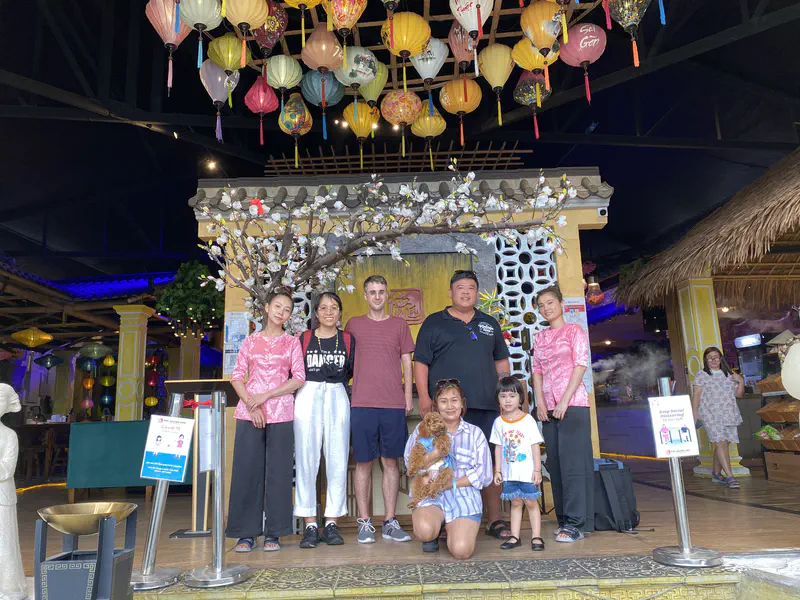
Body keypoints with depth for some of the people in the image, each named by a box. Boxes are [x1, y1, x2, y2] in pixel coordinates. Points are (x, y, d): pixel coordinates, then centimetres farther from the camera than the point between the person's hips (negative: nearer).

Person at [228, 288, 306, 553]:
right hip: (249, 413, 1)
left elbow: (299, 378, 0)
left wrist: (267, 395, -10)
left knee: (278, 471, 0)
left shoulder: (292, 342, 9)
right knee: (246, 469, 0)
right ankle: (246, 533, 10)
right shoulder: (250, 341, 13)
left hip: (280, 413, -1)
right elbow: (237, 377, 6)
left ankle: (273, 533, 9)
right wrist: (250, 403, -9)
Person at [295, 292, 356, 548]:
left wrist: (334, 381, 9)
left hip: (337, 398, 1)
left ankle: (332, 523, 10)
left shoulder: (348, 340, 9)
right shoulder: (303, 339, 6)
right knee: (306, 462, -2)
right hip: (308, 398, -1)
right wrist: (312, 383, 4)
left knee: (338, 462, -1)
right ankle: (310, 525, 6)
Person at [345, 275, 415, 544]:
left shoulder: (399, 325, 11)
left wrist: (408, 396, 3)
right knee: (363, 462, 3)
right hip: (362, 403, 0)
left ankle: (390, 522, 15)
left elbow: (406, 362, 11)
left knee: (391, 461, 6)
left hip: (394, 404, 1)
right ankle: (365, 522, 13)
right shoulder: (354, 325, 10)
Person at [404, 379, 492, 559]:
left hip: (464, 497, 1)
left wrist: (451, 483, -10)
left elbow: (483, 474, 2)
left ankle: (453, 529, 16)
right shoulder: (423, 429, 7)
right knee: (424, 530, -32)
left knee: (461, 551, -21)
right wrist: (434, 455, -19)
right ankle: (434, 534, 8)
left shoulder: (475, 433, 8)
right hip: (430, 496, 0)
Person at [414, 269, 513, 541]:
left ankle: (495, 520, 17)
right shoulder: (434, 323, 7)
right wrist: (424, 397, -8)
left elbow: (501, 361, 22)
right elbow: (420, 363, 2)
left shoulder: (489, 324, 19)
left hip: (487, 406, 4)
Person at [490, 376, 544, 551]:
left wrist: (537, 469, -7)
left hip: (527, 471, -3)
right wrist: (498, 470, 6)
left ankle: (536, 536, 13)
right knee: (515, 503, 10)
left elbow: (535, 446, -4)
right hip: (509, 472, 3)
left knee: (531, 502, 4)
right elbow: (498, 447, 8)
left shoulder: (528, 420, -6)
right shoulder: (499, 422, 3)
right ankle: (514, 537, 16)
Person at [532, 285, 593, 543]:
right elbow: (537, 371, 12)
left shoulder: (574, 330, 1)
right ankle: (565, 519, 16)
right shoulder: (539, 337, 15)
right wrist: (540, 402, -1)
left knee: (573, 462, -6)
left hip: (572, 404, -6)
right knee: (556, 464, 7)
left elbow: (580, 365, -8)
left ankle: (576, 523, -2)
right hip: (549, 407, 6)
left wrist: (564, 401, -15)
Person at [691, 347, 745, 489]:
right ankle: (729, 476, -17)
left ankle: (716, 473, 21)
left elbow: (738, 394, 17)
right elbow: (696, 397, -2)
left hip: (729, 416, 5)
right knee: (721, 442, -15)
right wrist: (695, 415, -8)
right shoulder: (701, 376, 2)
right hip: (711, 416, -5)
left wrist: (741, 381, 0)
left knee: (721, 444, 7)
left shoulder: (728, 375, 16)